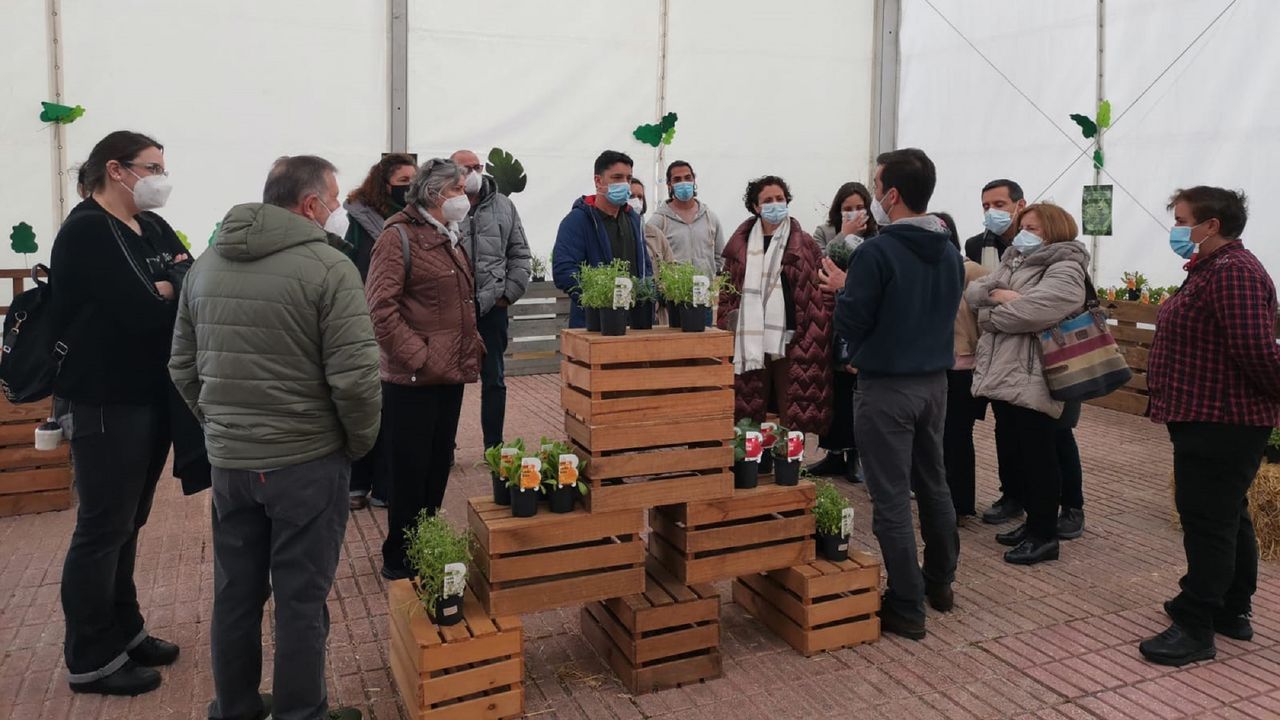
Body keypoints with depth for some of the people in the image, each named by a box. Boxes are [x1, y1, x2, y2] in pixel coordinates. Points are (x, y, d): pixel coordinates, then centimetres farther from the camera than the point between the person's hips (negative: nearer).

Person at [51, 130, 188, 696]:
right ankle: (90, 659, 14)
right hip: (104, 401, -8)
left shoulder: (153, 227, 12)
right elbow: (141, 311, -25)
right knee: (102, 526, 1)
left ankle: (123, 631, 32)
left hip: (150, 396, 8)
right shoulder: (86, 232, -14)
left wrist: (162, 287, -16)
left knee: (127, 523, 17)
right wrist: (175, 285, -6)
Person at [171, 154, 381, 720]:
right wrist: (361, 440, -4)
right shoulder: (329, 267, -14)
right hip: (307, 461, -6)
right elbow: (354, 375, -19)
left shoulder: (206, 265, 7)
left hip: (228, 461, 6)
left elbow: (183, 366, 13)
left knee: (235, 593, 18)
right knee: (301, 599, 6)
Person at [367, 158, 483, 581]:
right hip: (413, 380, -8)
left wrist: (473, 343, 12)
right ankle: (399, 560, 18)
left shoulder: (451, 237, 16)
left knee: (438, 467, 16)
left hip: (451, 375, 8)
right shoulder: (400, 236, -11)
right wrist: (418, 357, -21)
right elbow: (381, 308, -19)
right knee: (411, 471, 2)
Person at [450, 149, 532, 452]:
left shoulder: (503, 206, 8)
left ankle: (494, 447, 22)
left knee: (494, 379, 10)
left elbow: (520, 255, 12)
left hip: (492, 306, 3)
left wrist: (509, 293, 3)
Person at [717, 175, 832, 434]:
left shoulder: (803, 245, 3)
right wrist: (727, 331, 5)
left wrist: (809, 340, -6)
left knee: (790, 411, 1)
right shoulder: (741, 244, 10)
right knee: (750, 408, 5)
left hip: (788, 337, -2)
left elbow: (816, 295, 1)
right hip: (749, 338, 2)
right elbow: (727, 291, 13)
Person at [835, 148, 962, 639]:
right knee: (933, 484, 20)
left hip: (886, 387, -7)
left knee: (892, 499, 0)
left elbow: (849, 322, -15)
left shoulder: (876, 252, -19)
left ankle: (906, 607, 7)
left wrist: (844, 289, 2)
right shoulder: (949, 253, 6)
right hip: (934, 382, 8)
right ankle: (940, 583, 35)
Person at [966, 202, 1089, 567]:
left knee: (1038, 457, -1)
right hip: (1002, 374, 9)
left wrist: (991, 312, -9)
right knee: (1012, 453, 16)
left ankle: (1045, 534, 10)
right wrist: (999, 295, -11)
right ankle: (1033, 521, 30)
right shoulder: (1015, 262, 19)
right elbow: (974, 291, 10)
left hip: (1033, 380, -9)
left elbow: (1032, 312, -25)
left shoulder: (1065, 269, -9)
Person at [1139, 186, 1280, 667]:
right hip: (1215, 418, 11)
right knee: (1228, 517, 18)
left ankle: (1195, 629, 2)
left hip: (1220, 423, -11)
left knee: (1208, 522, -5)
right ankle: (1233, 613, 31)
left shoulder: (1232, 272, -19)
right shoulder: (1213, 268, 16)